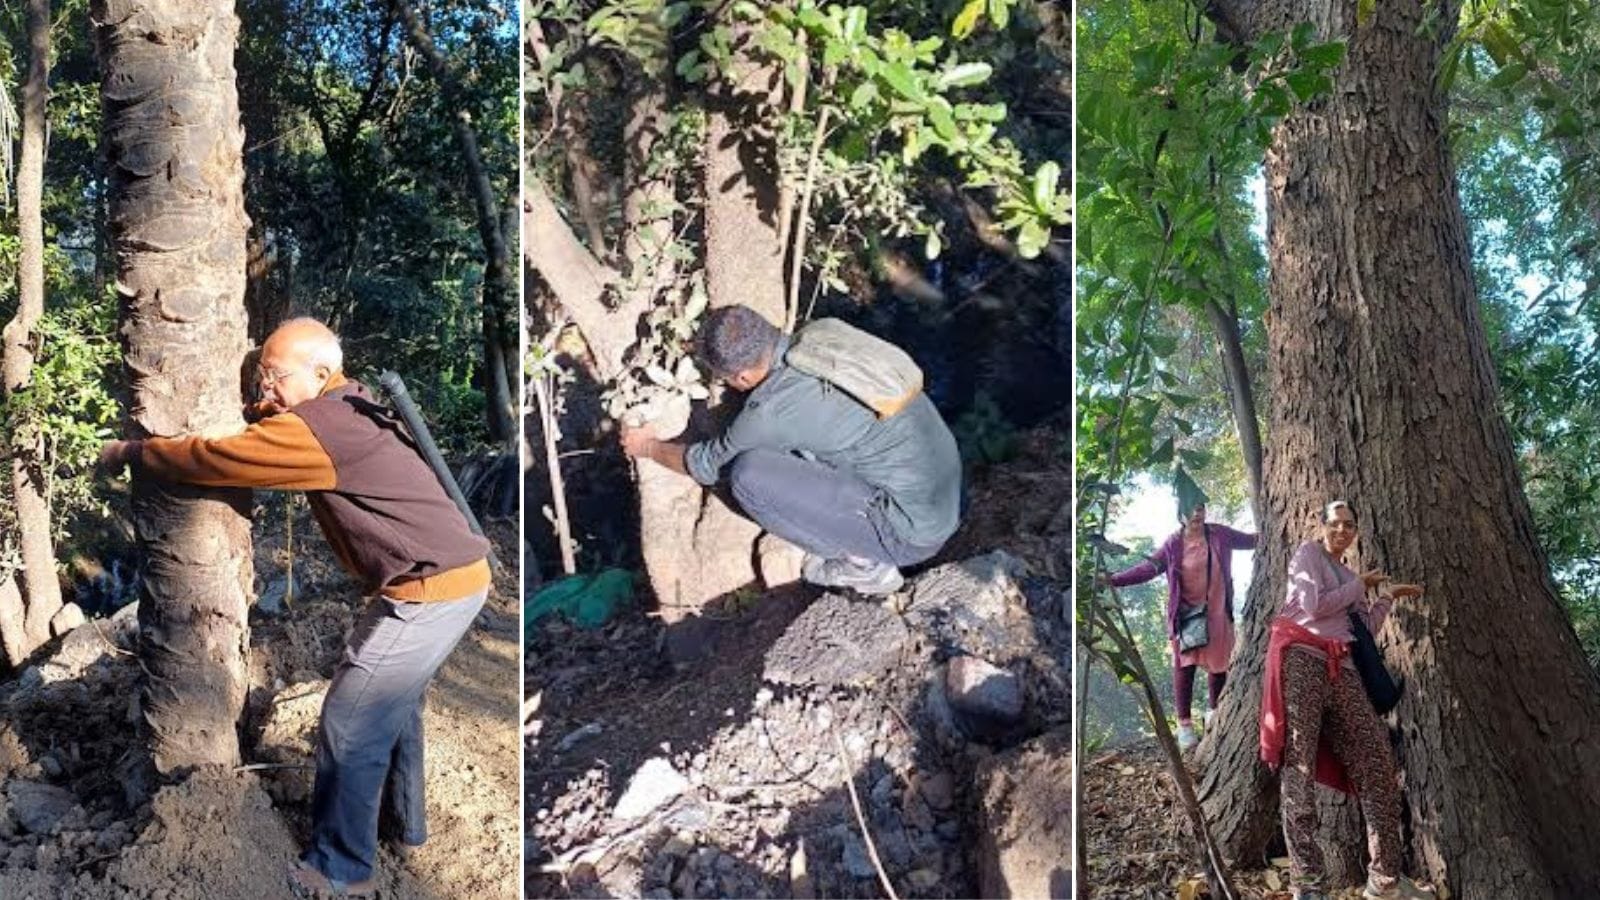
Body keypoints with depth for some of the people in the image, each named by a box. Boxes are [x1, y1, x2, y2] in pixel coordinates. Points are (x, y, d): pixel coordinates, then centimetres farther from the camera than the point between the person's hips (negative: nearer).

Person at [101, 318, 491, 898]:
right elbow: (252, 433, 26)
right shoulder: (343, 410, 13)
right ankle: (405, 828, 42)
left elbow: (215, 460, -13)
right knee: (392, 702, 26)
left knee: (349, 726, 1)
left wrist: (131, 452, 2)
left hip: (431, 590, -10)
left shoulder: (315, 428, -17)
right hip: (453, 574, 10)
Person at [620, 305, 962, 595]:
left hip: (914, 533, -8)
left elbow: (707, 464, 0)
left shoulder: (773, 408, -20)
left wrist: (649, 447, 20)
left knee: (748, 475, -13)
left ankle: (866, 564, 0)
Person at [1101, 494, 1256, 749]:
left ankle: (1214, 711, 33)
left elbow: (1251, 540, 9)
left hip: (1217, 613, 2)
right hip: (1186, 614, -2)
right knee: (1185, 666, -5)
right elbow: (1149, 567, -10)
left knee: (1218, 664, 10)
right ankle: (1185, 723, 2)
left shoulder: (1220, 534, -3)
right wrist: (1115, 579, -19)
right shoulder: (1173, 544, -8)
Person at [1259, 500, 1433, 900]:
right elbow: (1314, 605, -6)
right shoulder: (1308, 553, 9)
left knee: (1378, 761, 0)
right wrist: (1360, 585, 5)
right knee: (1301, 767, -13)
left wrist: (1387, 596, 20)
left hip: (1342, 669, 7)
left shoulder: (1349, 577, 29)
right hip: (1302, 659, -7)